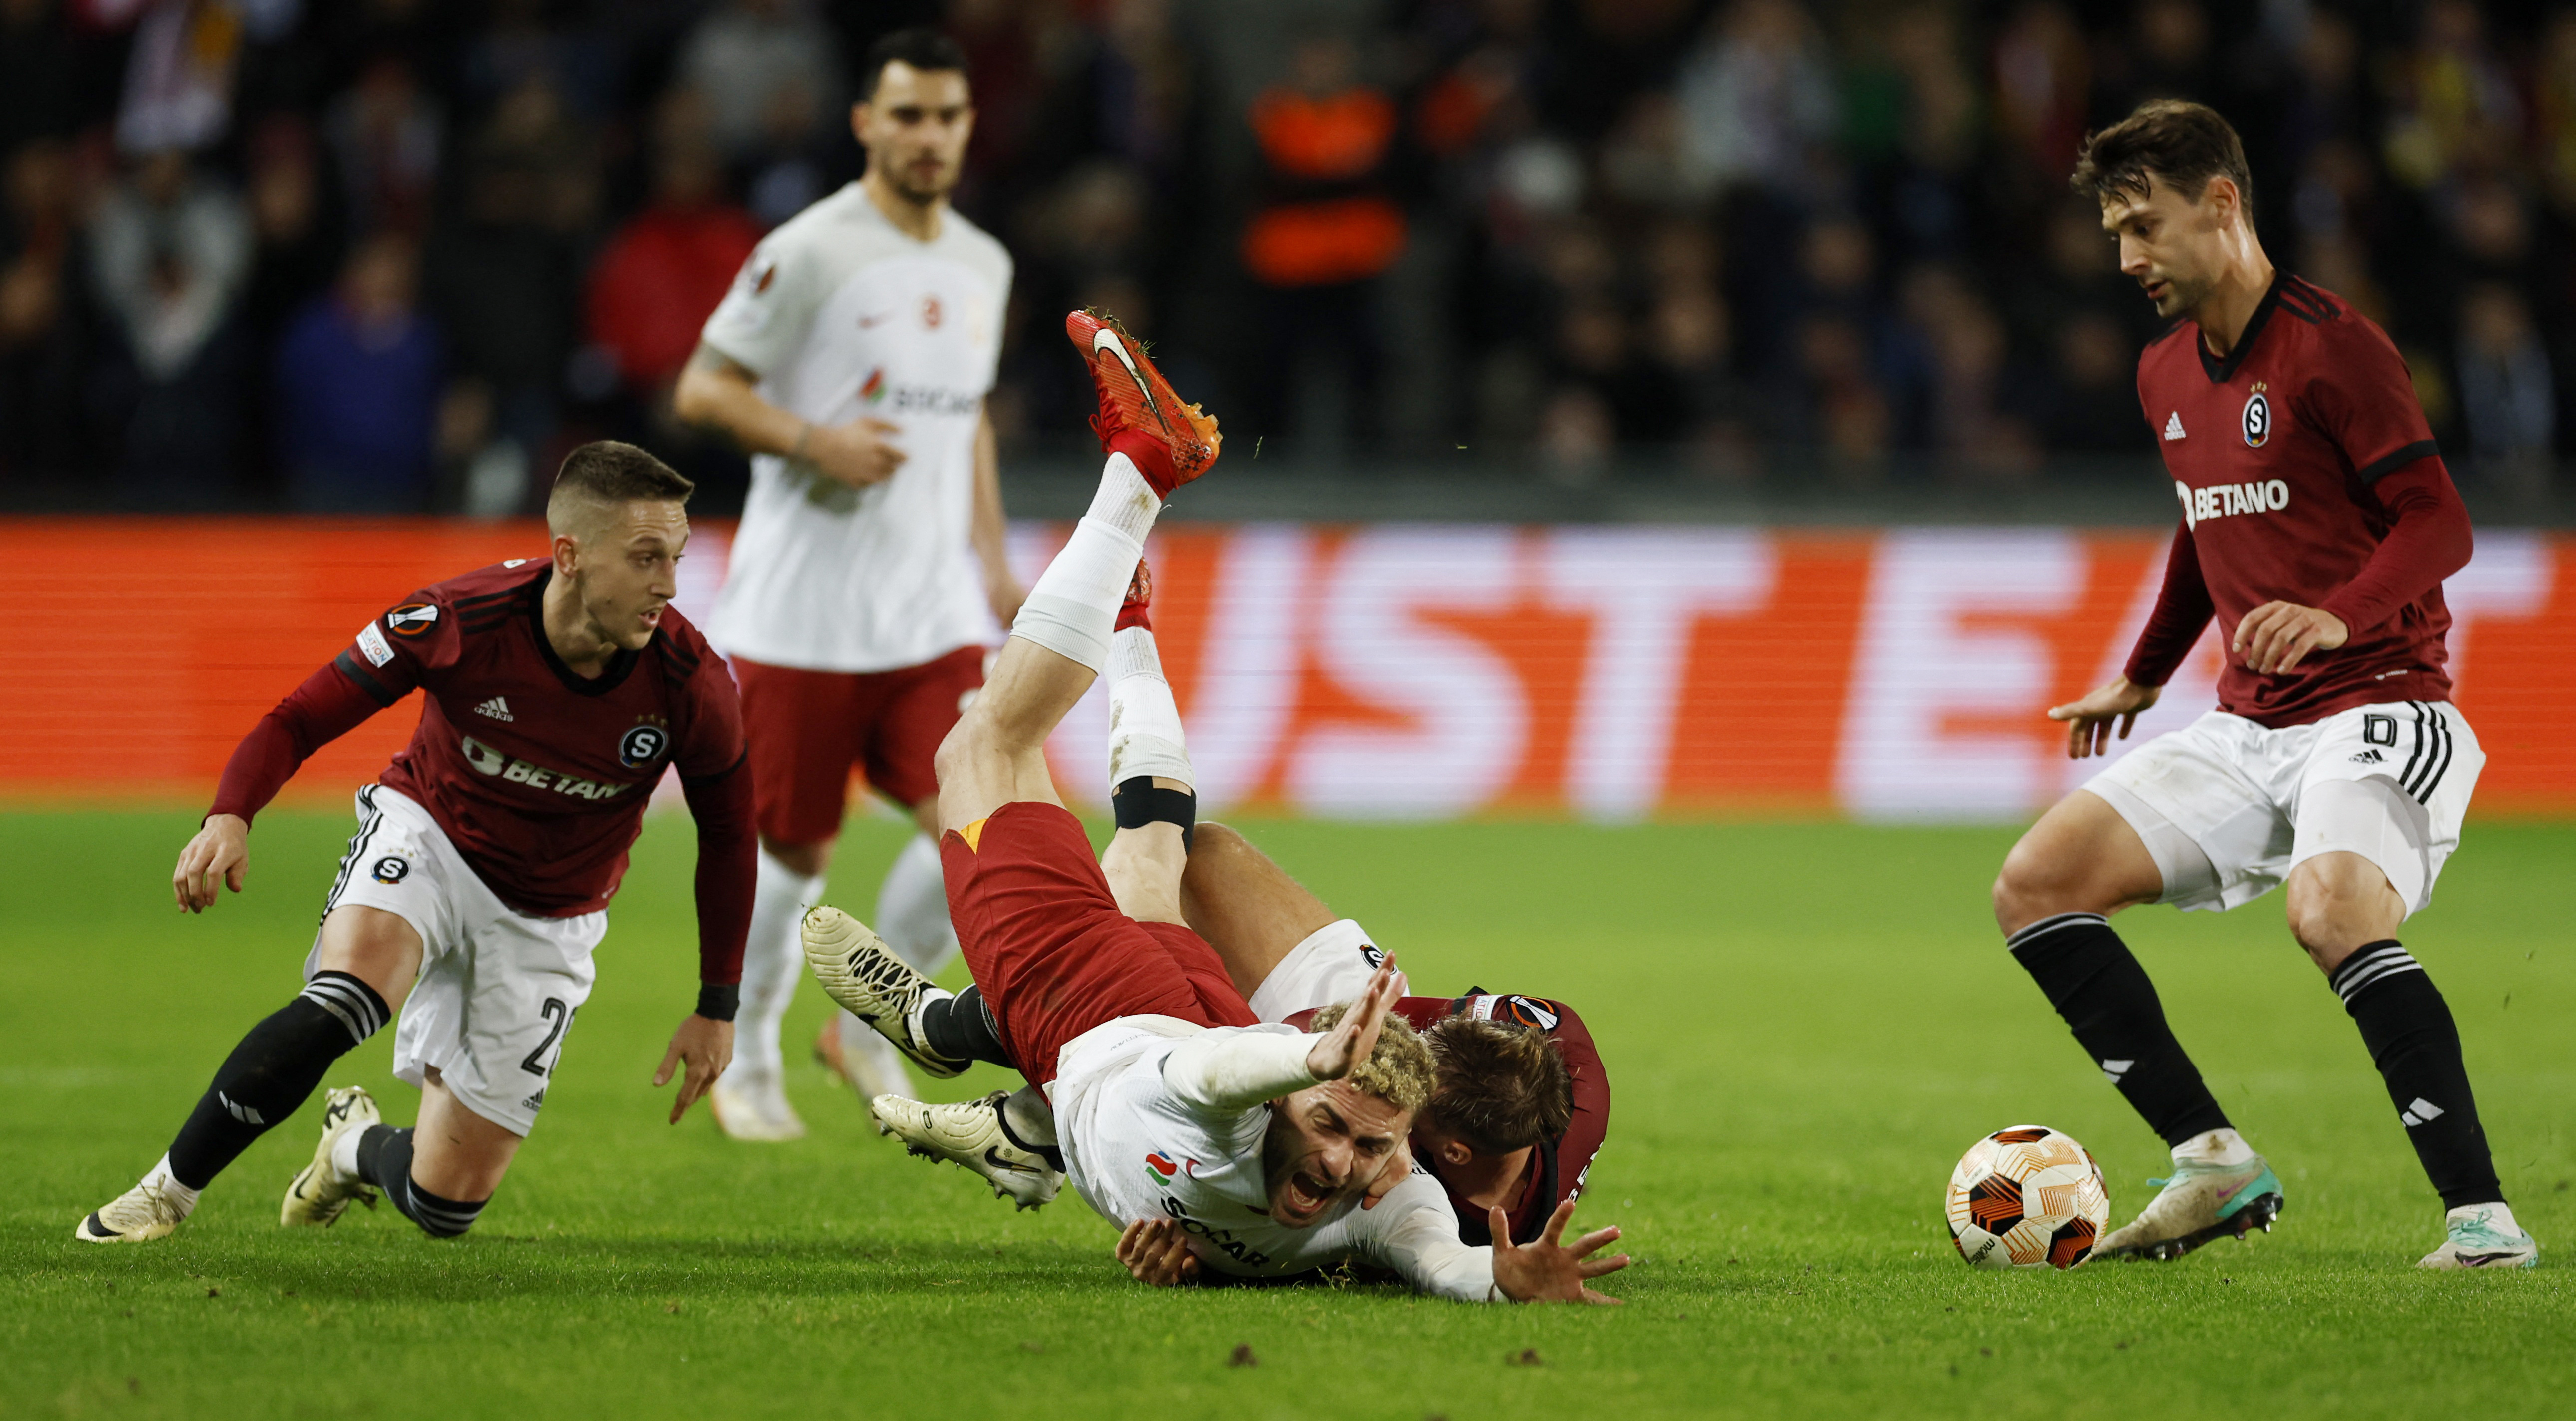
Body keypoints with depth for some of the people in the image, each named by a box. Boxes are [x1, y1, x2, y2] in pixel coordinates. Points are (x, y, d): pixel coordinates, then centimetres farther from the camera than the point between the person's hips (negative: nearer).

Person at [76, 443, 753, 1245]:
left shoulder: (689, 682, -22)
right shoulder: (456, 622, -26)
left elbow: (727, 831, -4)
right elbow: (302, 718, -16)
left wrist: (717, 1006, -2)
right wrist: (230, 817, -37)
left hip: (546, 922, 2)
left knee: (446, 1204, 1)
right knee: (339, 1003, -37)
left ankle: (358, 1146, 39)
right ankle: (168, 1193, -18)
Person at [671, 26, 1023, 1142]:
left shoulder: (982, 266, 11)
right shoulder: (810, 252, -9)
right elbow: (702, 389, -7)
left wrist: (991, 556, 17)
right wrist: (816, 442, -21)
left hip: (934, 617, 5)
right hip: (802, 615, -5)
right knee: (794, 853, 3)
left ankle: (868, 1028, 11)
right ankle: (747, 1062, 25)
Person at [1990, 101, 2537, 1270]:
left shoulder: (2330, 346, -12)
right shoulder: (2168, 374, 13)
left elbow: (2438, 525, -17)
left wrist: (2340, 616, -34)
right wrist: (2141, 677, 36)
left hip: (2374, 710, -8)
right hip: (2247, 727, 8)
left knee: (2332, 909, -36)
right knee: (2036, 884, -4)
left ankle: (2482, 1217, -32)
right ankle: (2215, 1164, -3)